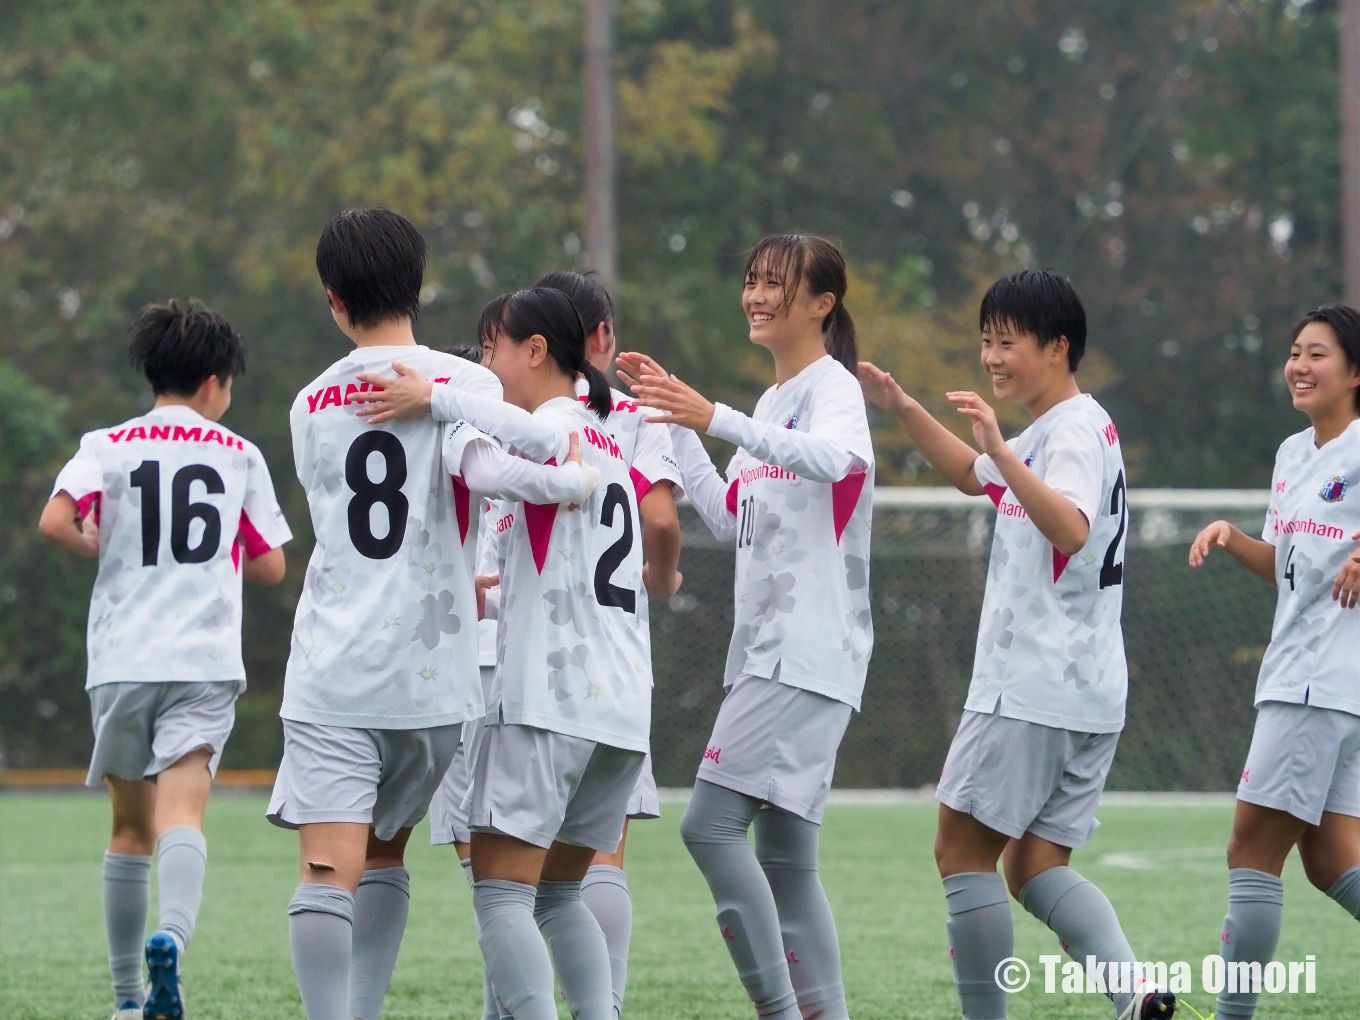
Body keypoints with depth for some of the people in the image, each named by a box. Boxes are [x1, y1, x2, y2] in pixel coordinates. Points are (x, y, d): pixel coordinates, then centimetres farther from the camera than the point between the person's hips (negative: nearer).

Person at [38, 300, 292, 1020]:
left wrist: (103, 548, 8)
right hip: (204, 662, -1)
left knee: (130, 829, 14)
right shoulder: (239, 455, 9)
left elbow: (54, 522, -12)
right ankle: (172, 936, -42)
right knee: (182, 815, -14)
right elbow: (271, 566, 14)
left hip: (121, 662, 1)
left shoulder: (108, 447, 5)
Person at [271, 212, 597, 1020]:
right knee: (384, 860, 19)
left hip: (330, 675, 0)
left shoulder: (312, 405, 13)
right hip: (429, 676, 0)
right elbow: (479, 468, -22)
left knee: (330, 873, -9)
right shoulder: (464, 383, 0)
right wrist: (575, 480, -9)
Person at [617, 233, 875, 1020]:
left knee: (713, 822, -18)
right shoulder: (775, 402, 21)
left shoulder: (833, 388, -6)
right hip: (767, 652, 9)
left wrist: (717, 419, -40)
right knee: (785, 859, 6)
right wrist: (675, 415, 24)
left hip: (811, 652, -9)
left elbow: (832, 457, -30)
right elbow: (733, 518, 27)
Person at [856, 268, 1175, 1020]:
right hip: (1090, 693, 10)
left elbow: (1071, 530, -32)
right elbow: (973, 477, 36)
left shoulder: (1075, 430, -13)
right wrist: (902, 409, 25)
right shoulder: (1053, 431, 19)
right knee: (1035, 869, 6)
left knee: (961, 850, -1)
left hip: (1033, 689, -10)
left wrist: (1002, 453, -41)